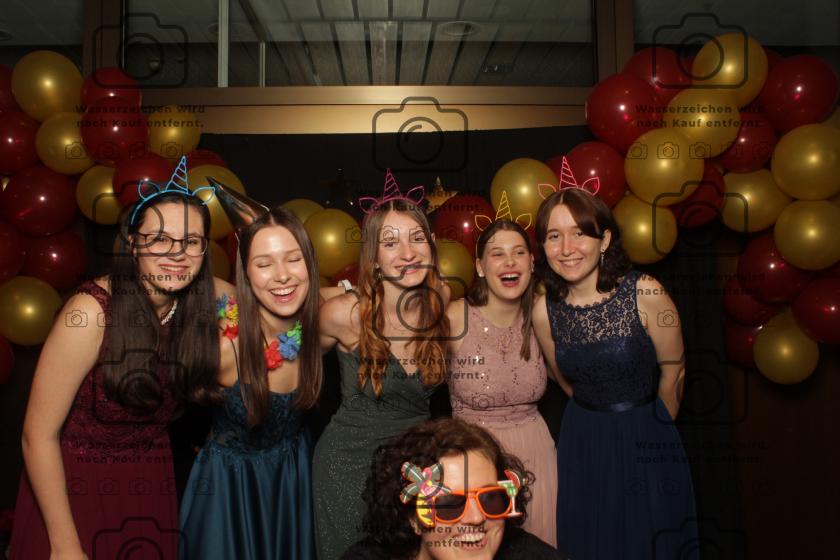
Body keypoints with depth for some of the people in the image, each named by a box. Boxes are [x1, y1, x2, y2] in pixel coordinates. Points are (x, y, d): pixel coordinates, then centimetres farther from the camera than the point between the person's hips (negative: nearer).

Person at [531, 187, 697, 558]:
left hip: (645, 442, -2)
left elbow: (673, 371, -5)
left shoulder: (646, 295, -18)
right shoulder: (545, 310, -9)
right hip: (583, 442, 3)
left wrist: (646, 426, 7)